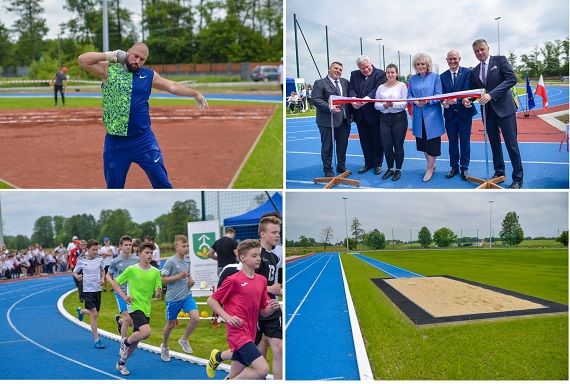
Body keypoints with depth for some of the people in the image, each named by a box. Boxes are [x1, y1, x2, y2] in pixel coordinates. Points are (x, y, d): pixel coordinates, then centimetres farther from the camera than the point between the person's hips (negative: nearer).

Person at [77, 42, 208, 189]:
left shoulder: (149, 75, 7)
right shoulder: (108, 70, 0)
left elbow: (172, 86, 18)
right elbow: (82, 60, -9)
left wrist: (195, 94, 23)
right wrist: (110, 55, -8)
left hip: (144, 140, 1)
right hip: (115, 142, -1)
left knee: (161, 180, 0)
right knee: (113, 186, 11)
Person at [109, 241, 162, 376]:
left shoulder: (155, 272, 2)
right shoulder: (131, 270, -7)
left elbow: (157, 292, 4)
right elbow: (114, 283, 1)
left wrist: (159, 292, -21)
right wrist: (124, 296, -12)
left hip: (146, 309, 5)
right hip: (134, 307, -5)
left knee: (136, 339, 11)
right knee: (146, 332, -26)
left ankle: (121, 363, 30)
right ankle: (125, 342, 1)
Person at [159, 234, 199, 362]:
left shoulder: (187, 260, 6)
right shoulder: (171, 262, -13)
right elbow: (162, 280, -13)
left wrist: (191, 280, 2)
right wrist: (179, 276, -20)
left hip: (187, 295, 5)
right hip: (173, 298, -5)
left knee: (195, 318, -16)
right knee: (171, 324, 10)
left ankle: (184, 340, 9)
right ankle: (164, 347, 36)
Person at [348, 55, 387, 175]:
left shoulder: (380, 74, -7)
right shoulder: (354, 75, 8)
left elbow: (377, 90, -19)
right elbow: (351, 89, -1)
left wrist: (366, 99, -34)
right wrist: (353, 100, -23)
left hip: (374, 114, -4)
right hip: (360, 114, 5)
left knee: (377, 140, 5)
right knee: (365, 140, 13)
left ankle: (378, 164, 17)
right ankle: (368, 163, 25)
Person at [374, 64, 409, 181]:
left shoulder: (402, 85, -1)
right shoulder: (381, 87, 8)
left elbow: (404, 104, -8)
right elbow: (376, 104, 4)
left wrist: (393, 105, -24)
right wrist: (384, 106, -16)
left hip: (399, 118, -3)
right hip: (384, 119, 3)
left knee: (398, 145, 4)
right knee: (387, 146, 6)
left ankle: (398, 170, 17)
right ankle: (390, 169, 23)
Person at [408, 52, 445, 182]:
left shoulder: (435, 77, -3)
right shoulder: (412, 79, 9)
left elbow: (439, 95, -8)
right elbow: (409, 95, 9)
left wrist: (428, 101, -25)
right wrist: (414, 101, -13)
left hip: (432, 115, -4)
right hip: (419, 116, 4)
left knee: (432, 141, -1)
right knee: (422, 142, 11)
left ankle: (429, 169, 8)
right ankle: (432, 164, 28)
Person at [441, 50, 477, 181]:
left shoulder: (467, 72, -4)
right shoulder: (443, 76, 6)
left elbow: (467, 91, -15)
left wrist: (457, 100, -32)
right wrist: (445, 102, -22)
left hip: (464, 112, -3)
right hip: (450, 113, 3)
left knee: (465, 142, 4)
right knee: (452, 142, 10)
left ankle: (464, 168, 13)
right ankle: (454, 167, 21)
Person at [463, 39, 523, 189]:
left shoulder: (500, 60, -3)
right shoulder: (475, 71, 13)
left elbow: (511, 79, -15)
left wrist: (491, 94, -24)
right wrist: (468, 99, -9)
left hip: (504, 108, -6)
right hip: (487, 110, 6)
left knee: (511, 143, -5)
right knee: (494, 143, 13)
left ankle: (518, 178, 2)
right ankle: (499, 173, 24)